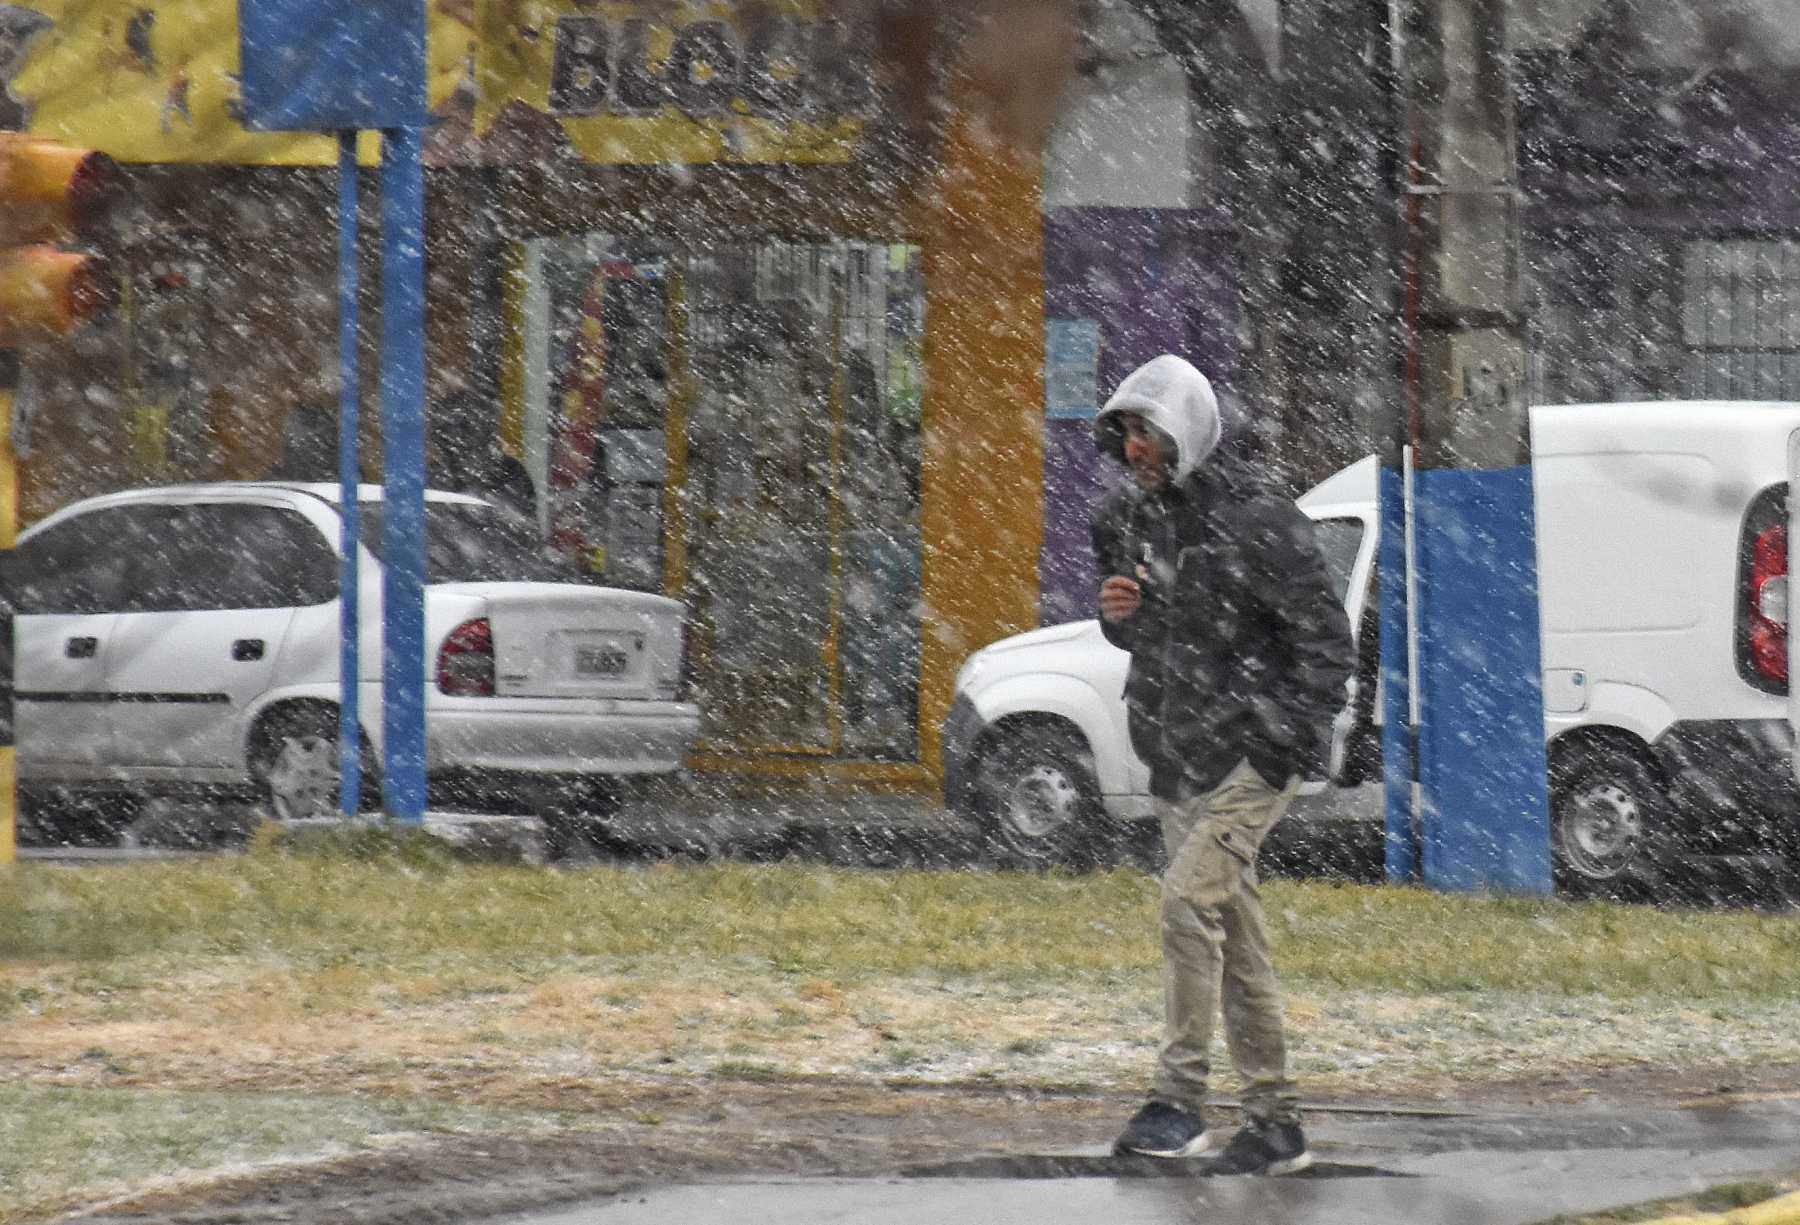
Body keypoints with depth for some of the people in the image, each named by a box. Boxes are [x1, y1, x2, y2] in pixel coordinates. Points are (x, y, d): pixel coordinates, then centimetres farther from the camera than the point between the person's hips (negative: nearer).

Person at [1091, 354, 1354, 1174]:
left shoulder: (1255, 522, -14)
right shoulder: (1128, 519, 9)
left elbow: (1324, 635, -11)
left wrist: (1295, 736, -18)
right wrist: (1116, 612, -2)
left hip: (1256, 751, -8)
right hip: (1179, 758, 8)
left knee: (1189, 898, -22)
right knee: (1233, 938, 10)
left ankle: (1179, 1099, -21)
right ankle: (1274, 1124, 16)